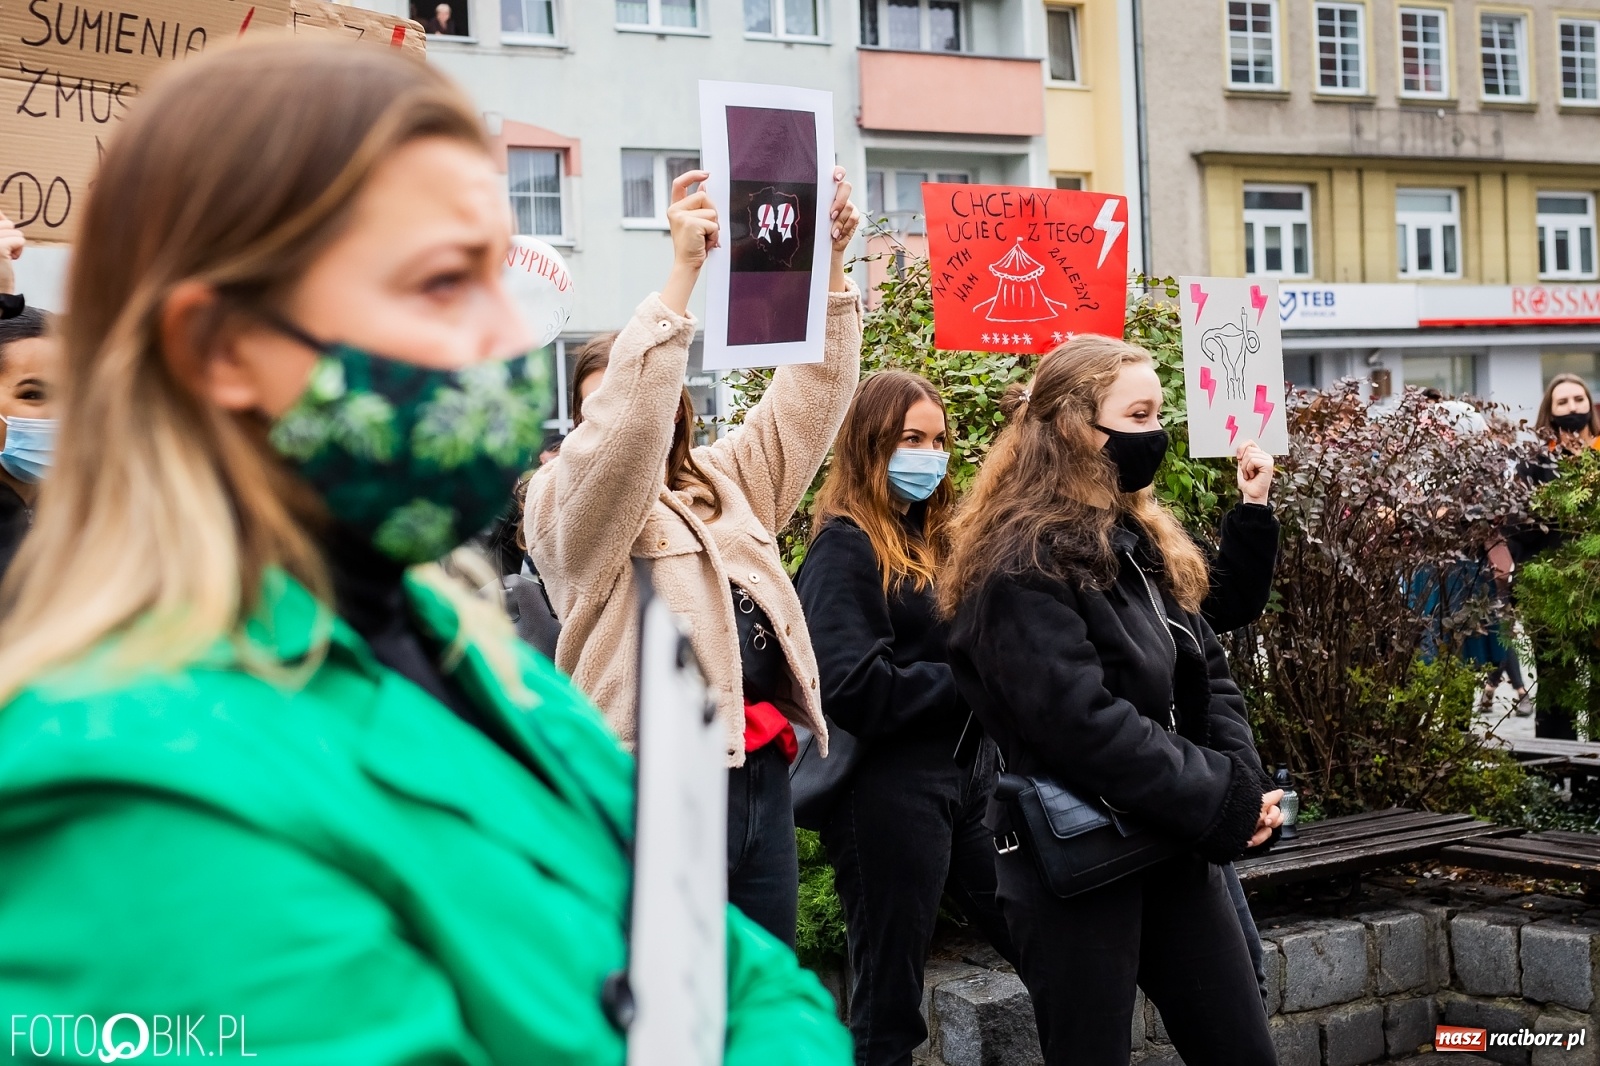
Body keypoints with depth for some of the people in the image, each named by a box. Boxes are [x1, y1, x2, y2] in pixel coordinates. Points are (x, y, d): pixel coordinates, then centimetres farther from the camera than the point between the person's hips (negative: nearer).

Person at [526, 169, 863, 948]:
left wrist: (829, 264, 0)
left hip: (762, 767, 7)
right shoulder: (568, 504, -3)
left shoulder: (729, 481, 17)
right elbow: (625, 421, -21)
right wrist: (683, 269, -24)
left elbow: (808, 396, 12)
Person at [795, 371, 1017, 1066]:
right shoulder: (844, 547, -10)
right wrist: (973, 682, -15)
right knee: (888, 1009, 4)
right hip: (890, 793, -7)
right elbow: (851, 689, -20)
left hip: (969, 774, 8)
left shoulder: (937, 536, 14)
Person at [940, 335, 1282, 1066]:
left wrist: (1245, 786, -7)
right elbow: (1083, 725, -24)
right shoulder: (1024, 567, -17)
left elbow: (1206, 676, 11)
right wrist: (1224, 802, -18)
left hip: (1173, 844, 8)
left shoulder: (1144, 541, 11)